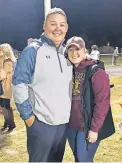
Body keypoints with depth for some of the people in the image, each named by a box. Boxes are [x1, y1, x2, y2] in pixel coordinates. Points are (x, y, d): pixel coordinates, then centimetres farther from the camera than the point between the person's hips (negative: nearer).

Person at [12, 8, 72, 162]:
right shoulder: (32, 50, -12)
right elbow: (19, 84, -14)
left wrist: (72, 111, 11)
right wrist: (27, 115, -14)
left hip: (64, 121, 6)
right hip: (41, 122, -5)